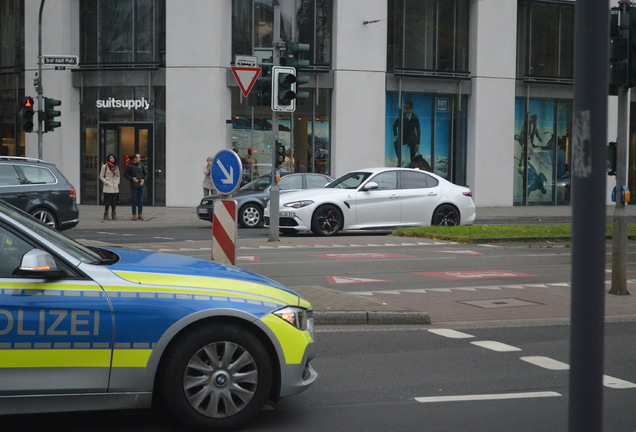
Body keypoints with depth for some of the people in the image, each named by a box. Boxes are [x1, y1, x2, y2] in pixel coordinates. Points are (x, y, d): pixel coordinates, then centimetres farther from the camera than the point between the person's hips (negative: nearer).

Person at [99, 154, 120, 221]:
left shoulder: (116, 167, 14)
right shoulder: (105, 166, -1)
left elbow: (118, 176, 23)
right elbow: (101, 176, 0)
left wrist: (117, 182, 8)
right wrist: (106, 182, -9)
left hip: (115, 187, 5)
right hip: (108, 187, -5)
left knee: (114, 201, 3)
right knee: (107, 201, -7)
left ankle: (114, 215, 9)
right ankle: (106, 215, 1)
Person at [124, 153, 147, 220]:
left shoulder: (141, 165, 7)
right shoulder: (130, 166, -2)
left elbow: (146, 174, 15)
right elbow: (125, 174, 2)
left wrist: (144, 179, -3)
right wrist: (132, 178, -10)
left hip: (141, 185, 3)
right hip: (134, 185, -3)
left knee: (141, 200, 4)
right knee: (134, 200, -1)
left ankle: (140, 214, 10)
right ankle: (134, 214, 5)